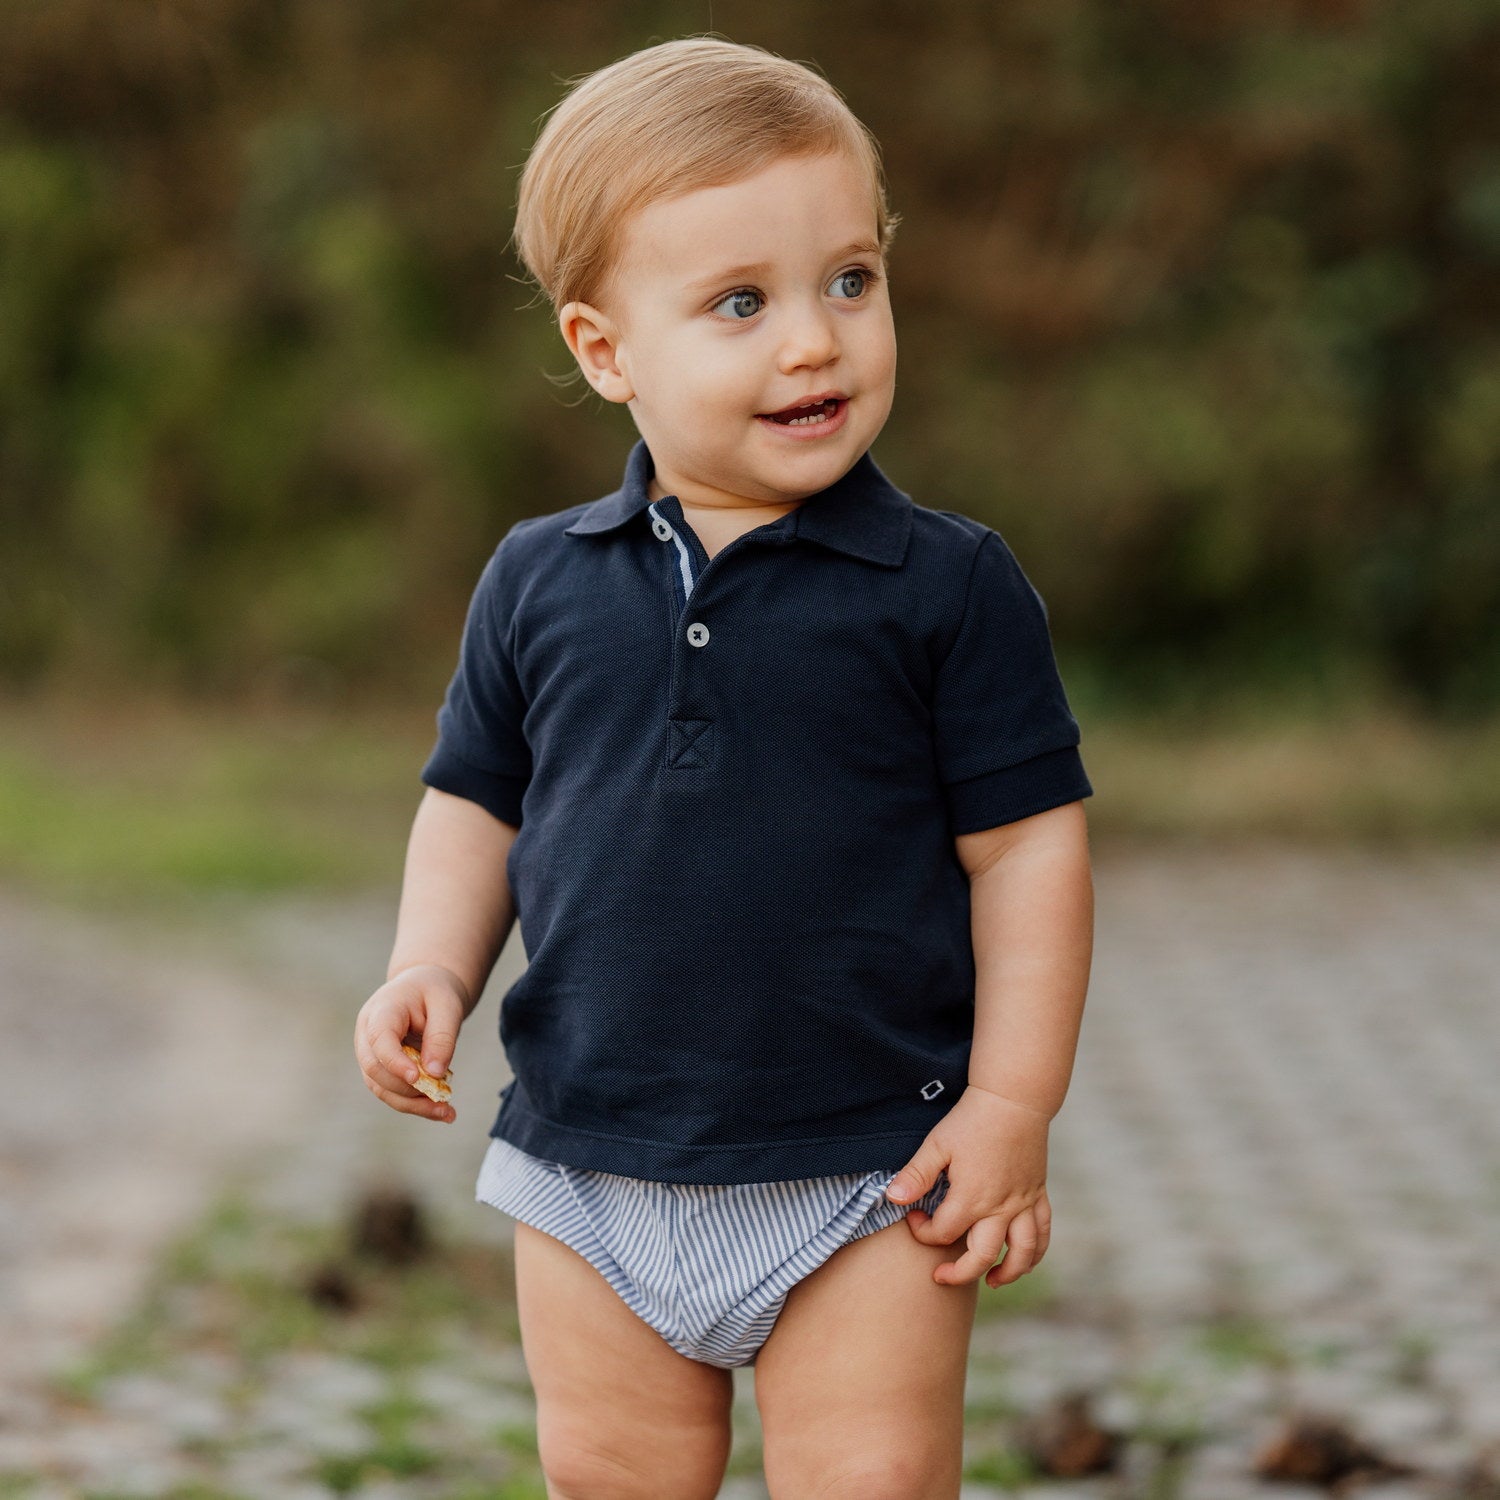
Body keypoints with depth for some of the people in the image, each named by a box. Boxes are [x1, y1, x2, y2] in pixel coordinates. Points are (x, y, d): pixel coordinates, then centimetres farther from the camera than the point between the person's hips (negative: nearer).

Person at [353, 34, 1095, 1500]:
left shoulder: (947, 585, -6)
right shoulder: (539, 583, 3)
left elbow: (1025, 842, -5)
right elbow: (477, 802, 13)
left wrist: (1012, 1108, -9)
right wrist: (430, 973, -4)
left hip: (866, 1178, -3)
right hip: (592, 1181, 3)